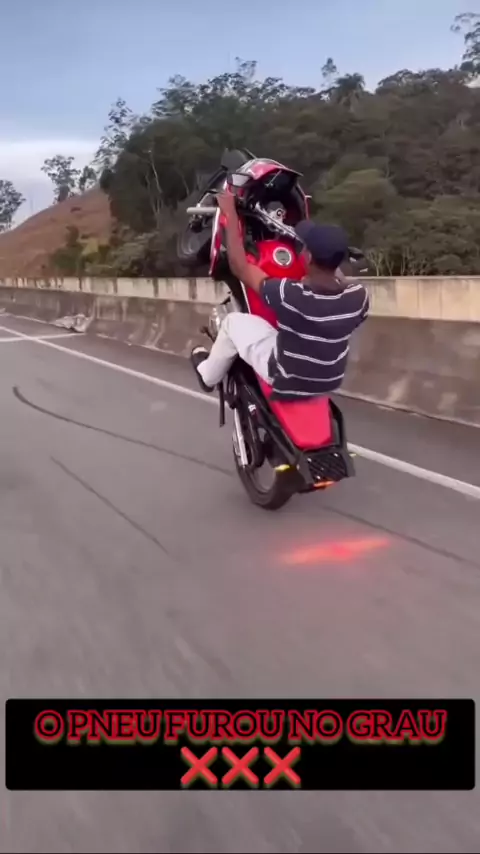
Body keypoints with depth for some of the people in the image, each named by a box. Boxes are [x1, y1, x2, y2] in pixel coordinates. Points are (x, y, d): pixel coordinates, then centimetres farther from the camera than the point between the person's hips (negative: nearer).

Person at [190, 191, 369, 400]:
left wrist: (230, 213, -12)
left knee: (233, 321, 9)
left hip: (286, 382, -5)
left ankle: (208, 375, 35)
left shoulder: (290, 294, -32)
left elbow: (240, 267, -20)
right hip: (330, 381, 5)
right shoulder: (358, 295, -18)